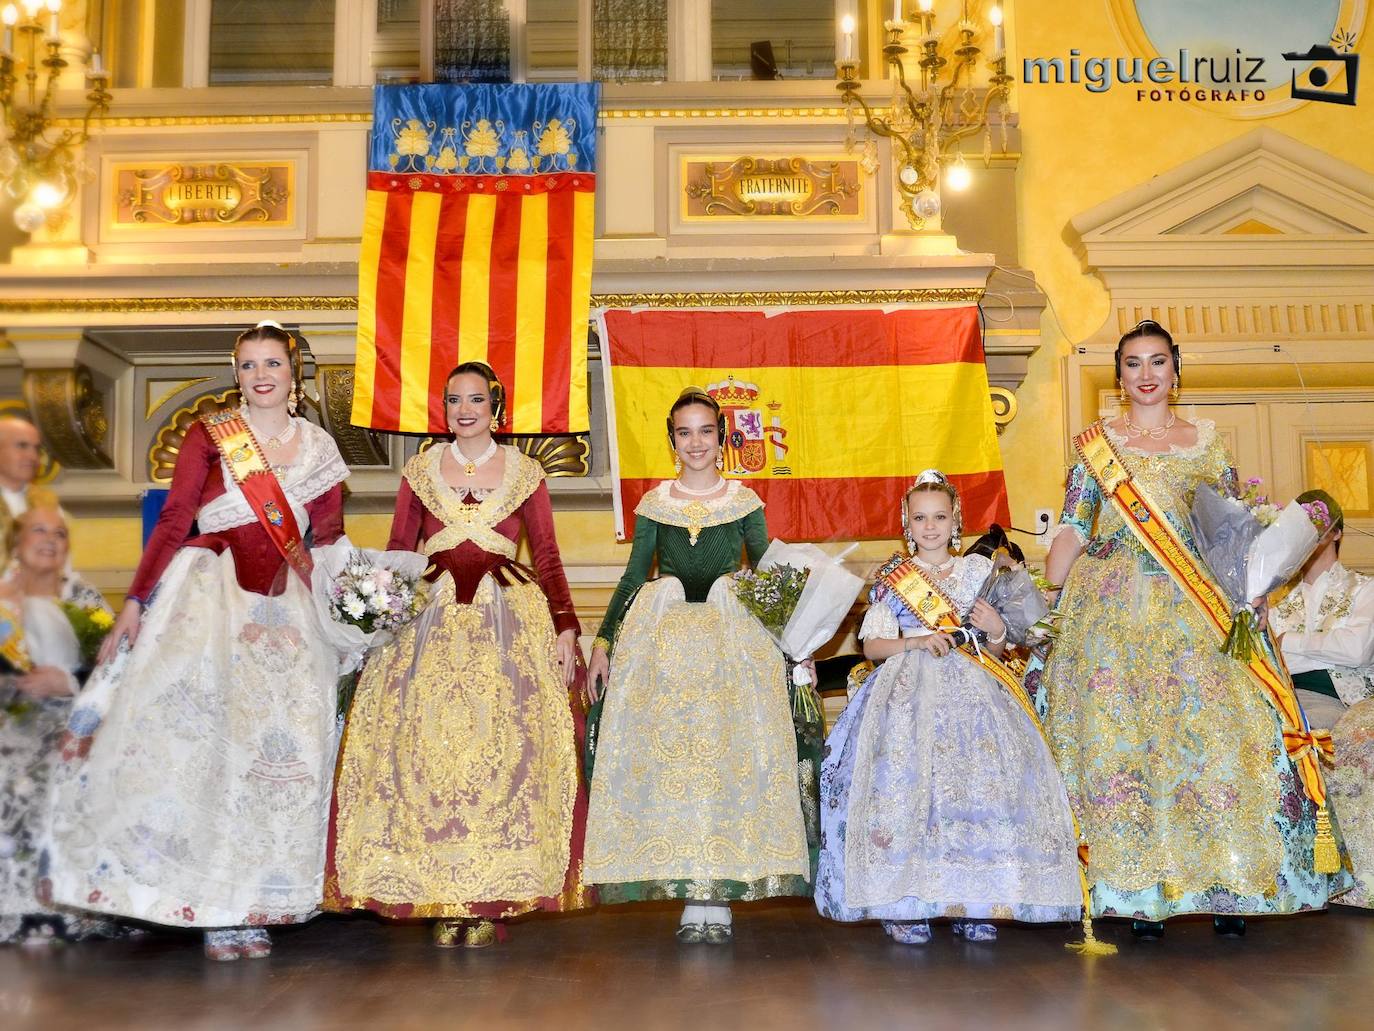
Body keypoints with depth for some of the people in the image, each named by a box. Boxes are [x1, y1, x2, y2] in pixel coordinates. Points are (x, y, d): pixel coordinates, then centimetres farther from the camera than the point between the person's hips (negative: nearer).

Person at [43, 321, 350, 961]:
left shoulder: (319, 449, 12)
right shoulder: (209, 435, 5)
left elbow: (329, 541, 13)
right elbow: (172, 523, 0)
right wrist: (135, 602, -7)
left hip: (286, 608, 3)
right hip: (211, 596, -3)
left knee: (281, 748, -1)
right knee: (202, 735, -6)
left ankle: (254, 905, 8)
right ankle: (211, 908, 3)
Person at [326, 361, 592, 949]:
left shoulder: (524, 473, 9)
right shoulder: (420, 470, 12)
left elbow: (548, 559, 7)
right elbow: (397, 555, 10)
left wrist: (565, 629, -3)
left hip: (509, 621, -1)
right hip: (429, 619, 1)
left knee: (502, 748, -7)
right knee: (427, 746, -6)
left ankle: (490, 902, 2)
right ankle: (442, 900, 3)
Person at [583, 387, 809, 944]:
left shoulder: (745, 501, 6)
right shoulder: (653, 505, 7)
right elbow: (634, 577, 9)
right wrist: (603, 641, 3)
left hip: (735, 639, 0)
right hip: (663, 641, 1)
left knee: (732, 753, -5)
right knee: (667, 753, -4)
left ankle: (721, 896, 2)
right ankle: (693, 898, 3)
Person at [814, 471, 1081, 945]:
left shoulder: (979, 572, 15)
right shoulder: (893, 578, 11)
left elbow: (995, 650, 17)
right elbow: (872, 645, 6)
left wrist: (997, 631, -5)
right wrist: (914, 642, -10)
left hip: (972, 690, 2)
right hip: (909, 689, -1)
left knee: (982, 782, -17)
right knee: (908, 777, -20)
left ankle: (976, 904, -9)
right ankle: (904, 904, -14)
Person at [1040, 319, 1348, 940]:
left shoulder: (1204, 441, 13)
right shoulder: (1097, 442, 9)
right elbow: (1072, 527, 4)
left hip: (1192, 607, 1)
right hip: (1112, 608, -1)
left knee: (1210, 727, -5)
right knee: (1120, 736, -4)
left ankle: (1226, 887, 4)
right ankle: (1142, 891, 2)